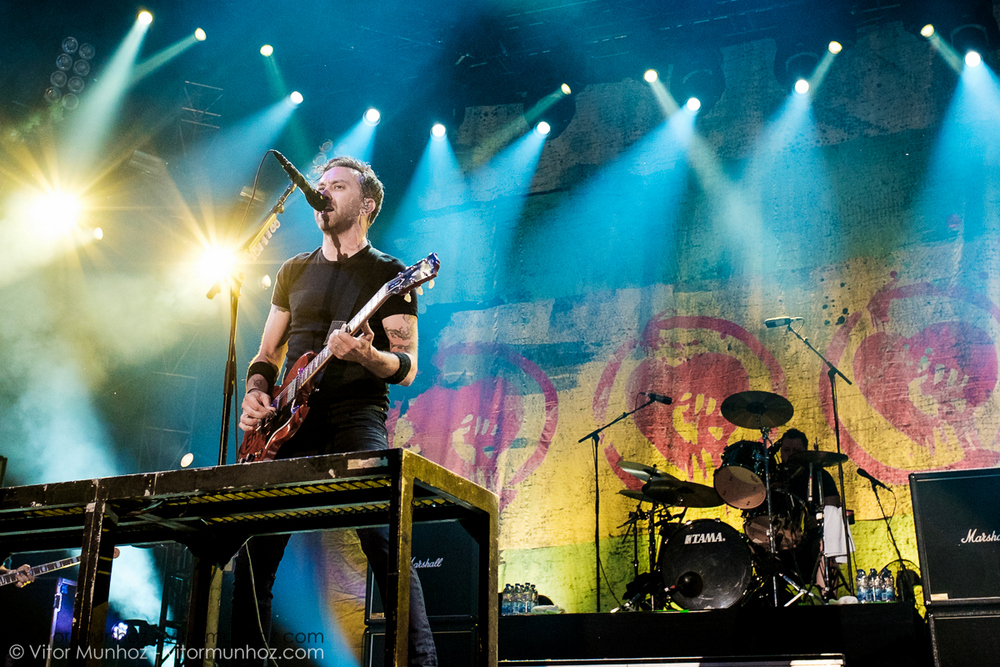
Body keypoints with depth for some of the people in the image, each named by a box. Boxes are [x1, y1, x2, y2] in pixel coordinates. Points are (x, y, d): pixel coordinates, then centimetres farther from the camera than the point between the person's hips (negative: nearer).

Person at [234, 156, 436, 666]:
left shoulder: (388, 274, 5)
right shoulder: (294, 272, 20)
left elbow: (407, 368, -2)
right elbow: (267, 355, 23)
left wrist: (365, 356, -23)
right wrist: (256, 393, 2)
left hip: (356, 413, -5)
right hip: (290, 419, 5)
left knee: (383, 542, -20)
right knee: (254, 552, 1)